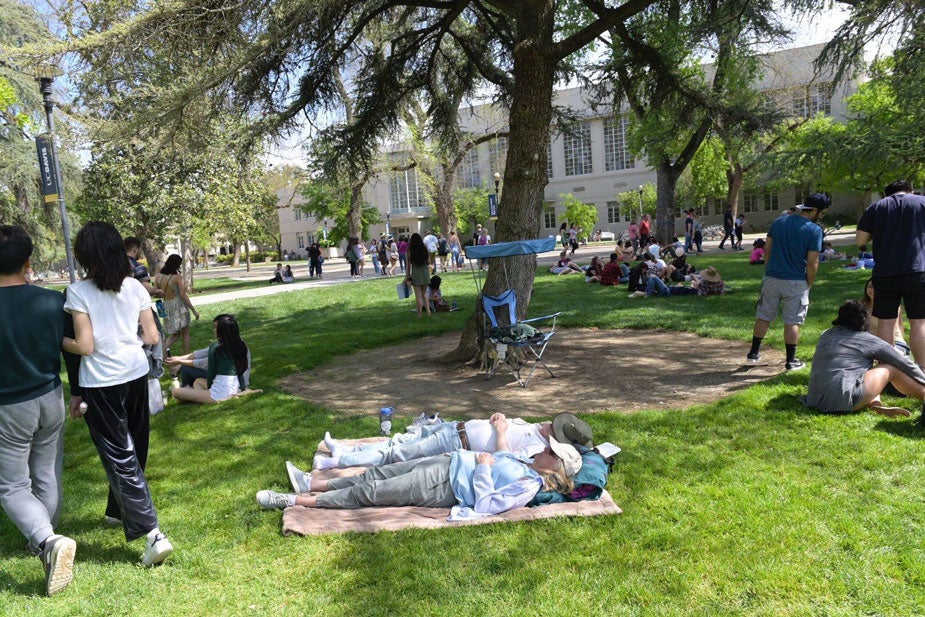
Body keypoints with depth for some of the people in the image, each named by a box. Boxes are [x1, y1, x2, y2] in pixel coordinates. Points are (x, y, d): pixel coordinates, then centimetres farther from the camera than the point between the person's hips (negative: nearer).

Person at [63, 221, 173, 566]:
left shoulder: (78, 293, -13)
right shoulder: (135, 288, 0)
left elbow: (84, 347, -14)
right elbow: (152, 337, 0)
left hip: (100, 382, -5)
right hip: (136, 375, 5)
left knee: (120, 457, 0)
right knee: (132, 450, 20)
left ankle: (152, 533, -5)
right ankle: (119, 510, 42)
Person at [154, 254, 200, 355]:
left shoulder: (158, 277, 1)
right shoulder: (178, 277, -14)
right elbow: (183, 296, -14)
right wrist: (194, 310, -8)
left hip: (167, 307, 5)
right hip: (179, 306, -5)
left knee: (175, 333, 19)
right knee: (185, 332, 8)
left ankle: (163, 348, -6)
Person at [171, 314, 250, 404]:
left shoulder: (215, 347, -13)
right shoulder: (240, 346, 2)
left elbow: (211, 372, -6)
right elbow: (241, 371, 9)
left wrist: (208, 388, 11)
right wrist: (242, 388, 19)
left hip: (219, 395, -8)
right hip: (235, 389, 8)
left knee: (175, 392, -1)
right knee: (198, 381, 30)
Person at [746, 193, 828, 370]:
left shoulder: (779, 222, 4)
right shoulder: (814, 230, -11)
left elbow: (767, 248, 8)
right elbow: (812, 263, -12)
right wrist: (809, 284, 1)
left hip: (772, 278, 4)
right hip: (796, 282, -4)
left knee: (764, 317, 13)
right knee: (792, 322, 5)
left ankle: (754, 353, 21)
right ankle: (791, 361, 13)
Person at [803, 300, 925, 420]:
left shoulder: (826, 335, 18)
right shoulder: (869, 341, 3)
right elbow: (905, 364, 12)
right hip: (843, 401, -6)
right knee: (892, 369, 11)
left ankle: (875, 404, 5)